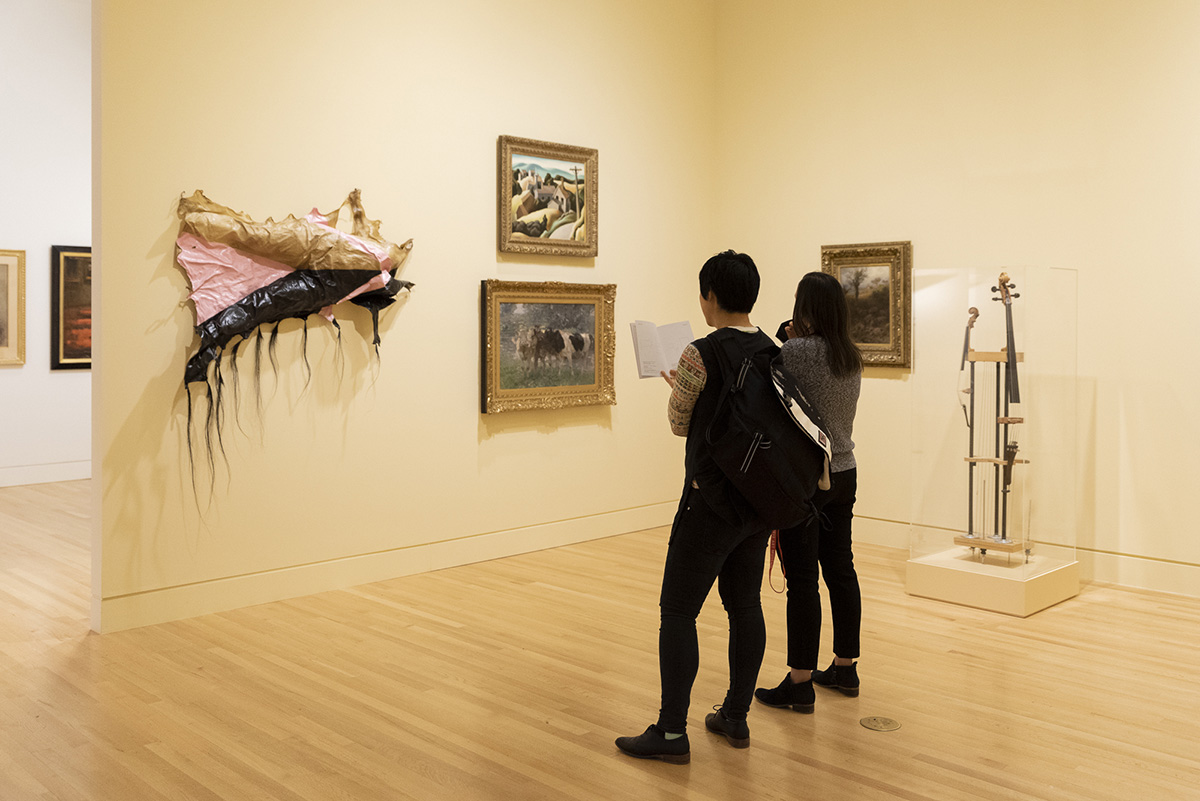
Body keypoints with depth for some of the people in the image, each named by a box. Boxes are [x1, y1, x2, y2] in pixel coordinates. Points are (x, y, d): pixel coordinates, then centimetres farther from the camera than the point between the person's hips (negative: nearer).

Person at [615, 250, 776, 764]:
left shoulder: (700, 355, -16)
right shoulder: (771, 352, 6)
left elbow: (680, 424, -1)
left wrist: (674, 386, 17)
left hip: (713, 497, -7)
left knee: (678, 610, 1)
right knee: (745, 605, 15)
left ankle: (671, 733, 5)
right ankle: (736, 717, 25)